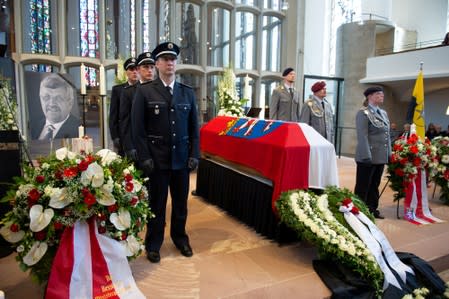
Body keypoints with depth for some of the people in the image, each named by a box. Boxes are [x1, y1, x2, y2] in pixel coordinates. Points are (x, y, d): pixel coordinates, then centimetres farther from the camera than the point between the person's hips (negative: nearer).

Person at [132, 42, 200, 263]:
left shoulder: (188, 92, 9)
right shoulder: (144, 92, 0)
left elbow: (194, 127, 9)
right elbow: (138, 128, -4)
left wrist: (194, 155, 2)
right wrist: (144, 158, -10)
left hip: (182, 158, 3)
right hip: (157, 159, -3)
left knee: (181, 202, 13)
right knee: (157, 203, 9)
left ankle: (180, 238, 33)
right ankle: (153, 244, 27)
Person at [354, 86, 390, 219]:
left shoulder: (383, 113, 16)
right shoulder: (363, 113, -8)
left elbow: (387, 135, 17)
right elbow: (362, 136, -16)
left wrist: (389, 153, 11)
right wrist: (367, 156, -21)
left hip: (381, 157, 7)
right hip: (368, 157, -7)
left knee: (374, 185, 16)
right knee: (363, 186, 3)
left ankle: (372, 209, 28)